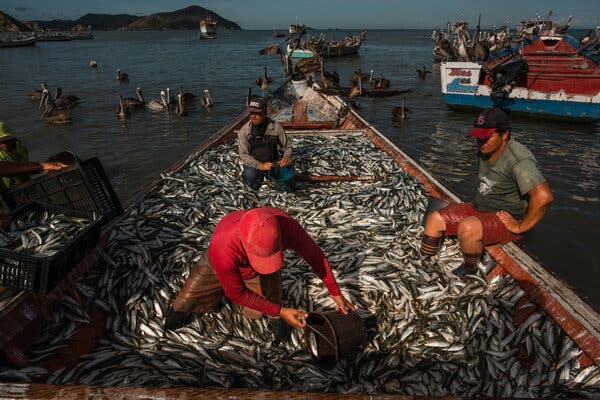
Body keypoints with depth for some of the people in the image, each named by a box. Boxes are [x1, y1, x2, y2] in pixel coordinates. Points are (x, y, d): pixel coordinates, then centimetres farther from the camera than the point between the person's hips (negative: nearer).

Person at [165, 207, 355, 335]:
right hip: (221, 266, -1)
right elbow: (236, 294, -29)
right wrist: (281, 311, -27)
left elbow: (315, 255, -21)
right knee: (185, 305, -1)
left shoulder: (287, 226, -42)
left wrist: (336, 293, -12)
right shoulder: (223, 249, -47)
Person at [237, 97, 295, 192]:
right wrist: (260, 166, -27)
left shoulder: (276, 127, -6)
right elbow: (243, 154, -12)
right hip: (254, 164, -1)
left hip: (272, 162, 1)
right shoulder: (244, 130, -8)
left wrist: (287, 157, -16)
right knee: (250, 174, -36)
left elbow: (287, 146, 7)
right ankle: (259, 177, 4)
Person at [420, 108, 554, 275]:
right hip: (479, 208, 9)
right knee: (435, 219, -4)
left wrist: (521, 226, -25)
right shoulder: (486, 150, 5)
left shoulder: (519, 159, -25)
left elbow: (544, 196, -36)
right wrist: (478, 202, 14)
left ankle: (469, 270, -7)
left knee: (468, 227, -35)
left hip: (506, 219, -8)